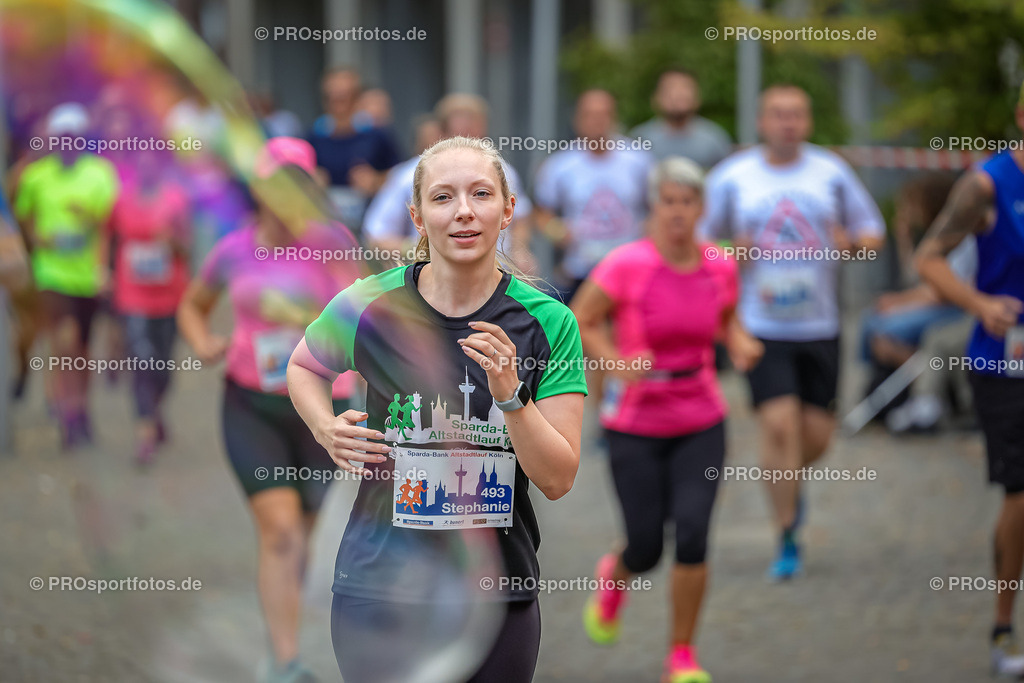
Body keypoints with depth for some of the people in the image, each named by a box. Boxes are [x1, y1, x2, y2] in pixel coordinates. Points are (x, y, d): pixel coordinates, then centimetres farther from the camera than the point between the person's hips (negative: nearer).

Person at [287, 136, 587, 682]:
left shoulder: (547, 322, -6)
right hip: (378, 586, 0)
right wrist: (326, 428, -2)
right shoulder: (369, 305, -5)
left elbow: (557, 480, -8)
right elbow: (303, 366, 17)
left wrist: (509, 394, -22)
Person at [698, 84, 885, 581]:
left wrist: (852, 242, -12)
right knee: (780, 425, -14)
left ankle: (788, 480, 39)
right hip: (761, 326, -2)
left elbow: (873, 232, 10)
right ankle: (787, 541, -3)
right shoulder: (731, 177, 2)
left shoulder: (831, 172, 6)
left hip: (819, 325, 2)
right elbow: (702, 241, 8)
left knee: (817, 436, 3)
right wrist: (731, 256, -13)